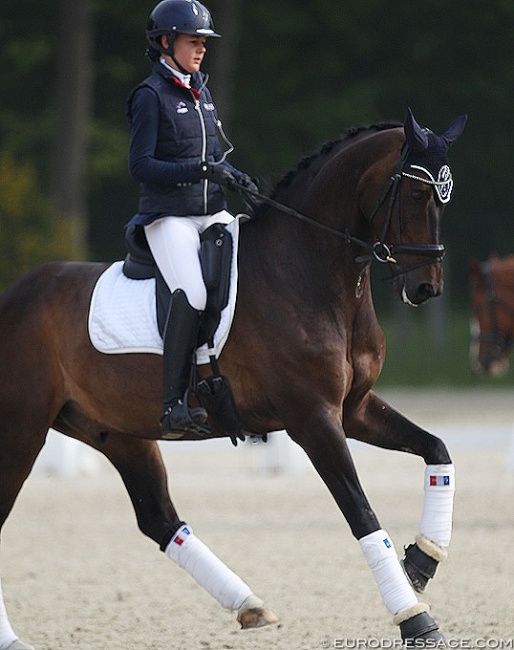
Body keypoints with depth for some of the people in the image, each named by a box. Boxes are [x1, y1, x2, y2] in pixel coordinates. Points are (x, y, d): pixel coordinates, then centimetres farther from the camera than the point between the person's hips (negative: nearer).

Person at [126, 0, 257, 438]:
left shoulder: (200, 90, 16)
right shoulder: (151, 96, -6)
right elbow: (141, 166, -12)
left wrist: (235, 177, 3)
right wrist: (200, 169, -21)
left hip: (212, 213, 8)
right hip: (169, 216, -8)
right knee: (193, 294, -27)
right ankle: (173, 407, -28)